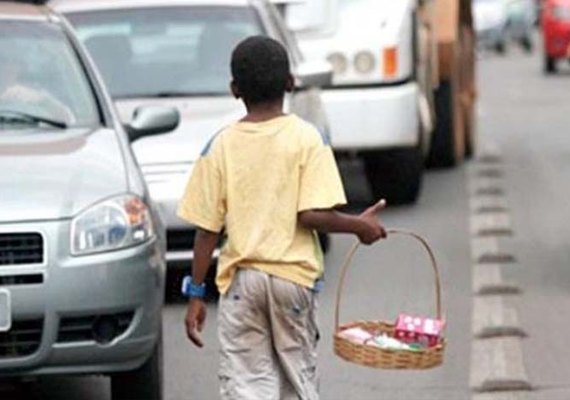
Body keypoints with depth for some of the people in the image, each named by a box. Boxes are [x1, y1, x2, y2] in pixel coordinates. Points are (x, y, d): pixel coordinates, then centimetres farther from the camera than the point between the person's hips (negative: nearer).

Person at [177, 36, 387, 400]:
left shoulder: (221, 146, -1)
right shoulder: (307, 138, -5)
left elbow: (208, 229, -1)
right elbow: (312, 215, -14)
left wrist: (196, 293, 6)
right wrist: (359, 226, 2)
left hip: (240, 279, 0)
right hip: (294, 274, 0)